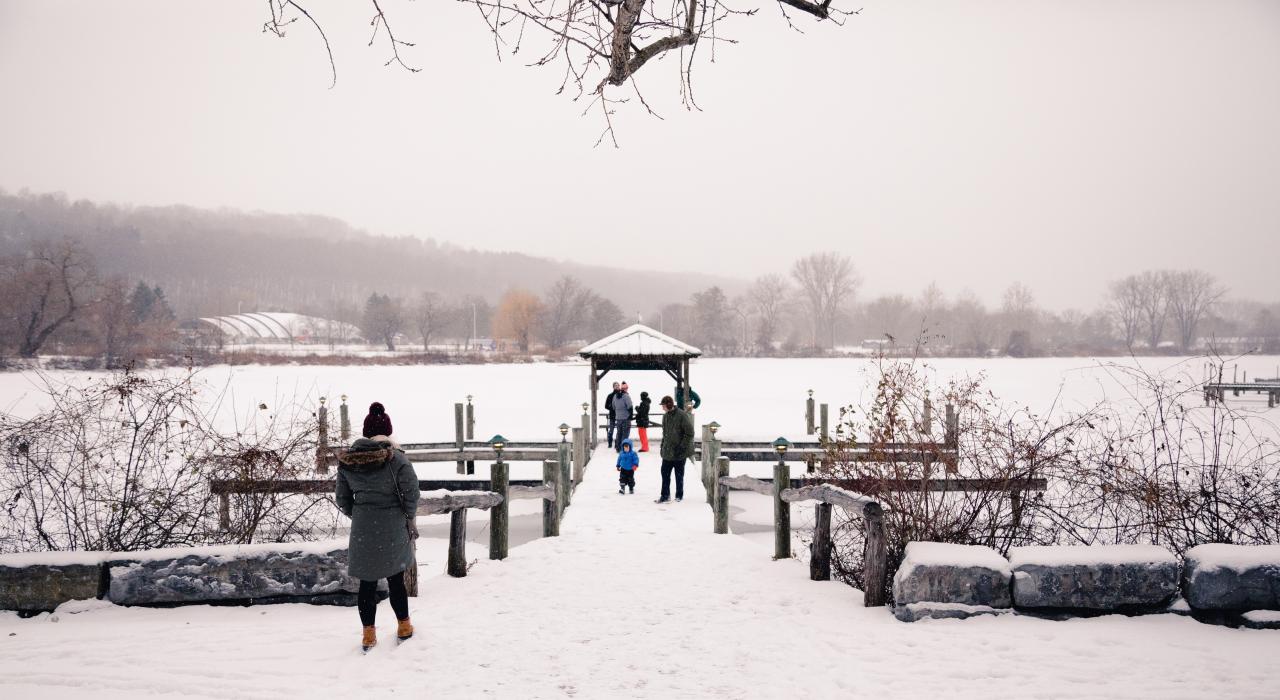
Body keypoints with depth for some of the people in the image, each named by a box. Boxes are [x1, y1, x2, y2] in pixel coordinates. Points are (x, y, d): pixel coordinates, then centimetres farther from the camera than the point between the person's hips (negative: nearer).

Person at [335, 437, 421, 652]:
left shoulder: (346, 462, 0)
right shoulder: (396, 459, -12)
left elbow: (342, 497, 7)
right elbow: (411, 492, -9)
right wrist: (409, 518, 7)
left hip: (363, 530, 2)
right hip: (393, 528, -2)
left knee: (367, 582, 10)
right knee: (395, 580, 12)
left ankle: (368, 634, 13)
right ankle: (404, 626, 25)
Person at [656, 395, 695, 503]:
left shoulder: (682, 416, -15)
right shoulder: (666, 416, 7)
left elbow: (689, 433, -14)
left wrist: (682, 447, -17)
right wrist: (663, 446, 13)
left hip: (679, 452, -6)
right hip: (667, 451, 6)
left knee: (679, 474, 6)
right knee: (665, 473, 5)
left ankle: (679, 496, 18)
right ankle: (665, 495, 13)